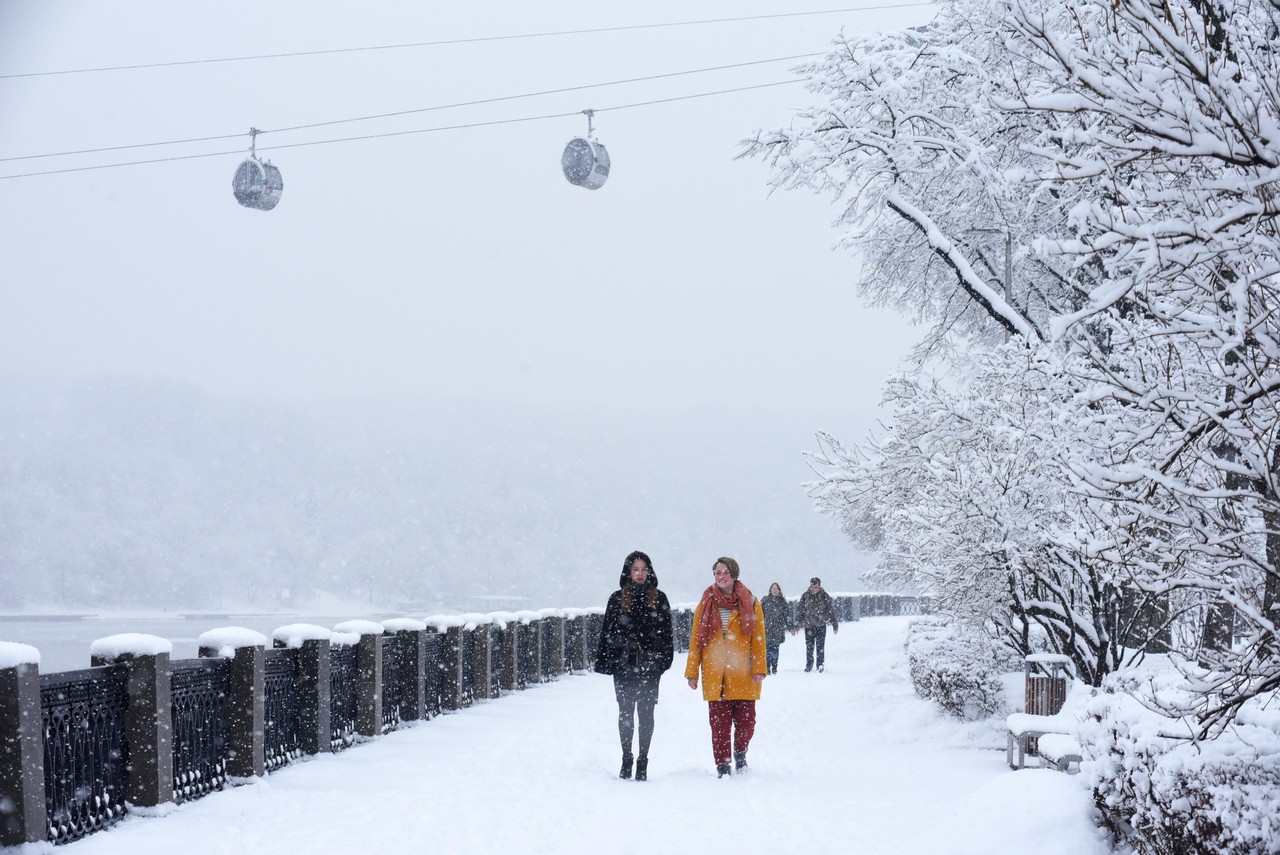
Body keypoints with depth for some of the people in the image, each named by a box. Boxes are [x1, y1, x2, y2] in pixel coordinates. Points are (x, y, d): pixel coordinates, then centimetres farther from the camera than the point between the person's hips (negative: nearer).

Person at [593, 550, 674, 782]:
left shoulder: (659, 599, 5)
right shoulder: (617, 599, 5)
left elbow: (665, 632, 5)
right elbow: (607, 632, 5)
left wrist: (665, 659, -4)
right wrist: (604, 661, -1)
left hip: (649, 665, 0)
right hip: (623, 665, 0)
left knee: (646, 712, 0)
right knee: (626, 712, 4)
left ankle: (642, 762, 6)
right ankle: (626, 760, 15)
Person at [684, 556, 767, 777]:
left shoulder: (749, 603, 4)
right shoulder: (706, 604, 7)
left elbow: (758, 638, 2)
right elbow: (696, 640, 8)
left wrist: (759, 669, -6)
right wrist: (692, 672, 4)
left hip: (743, 675, -1)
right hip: (714, 675, 1)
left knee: (746, 721, 1)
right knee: (719, 723, -2)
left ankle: (740, 753, 29)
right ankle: (722, 766, 7)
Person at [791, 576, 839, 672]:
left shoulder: (825, 596, -1)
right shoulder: (805, 596, 3)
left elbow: (831, 610, 5)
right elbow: (800, 611, 7)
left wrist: (835, 624, 4)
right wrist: (796, 626, 4)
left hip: (821, 625, -2)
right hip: (808, 626, 2)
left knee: (820, 646, -3)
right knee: (809, 647, 5)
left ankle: (820, 665, 7)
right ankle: (809, 665, 19)